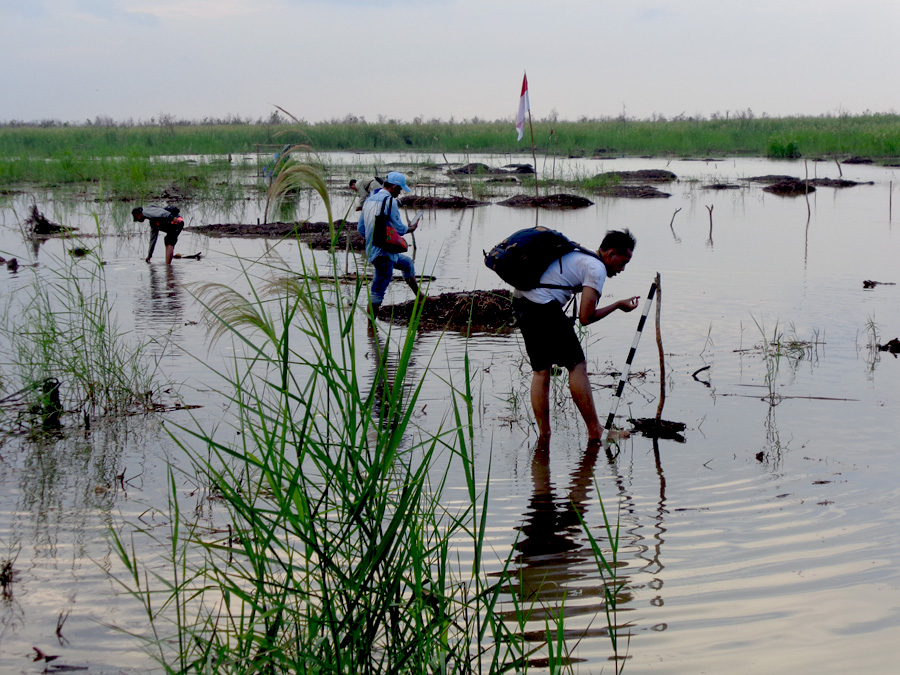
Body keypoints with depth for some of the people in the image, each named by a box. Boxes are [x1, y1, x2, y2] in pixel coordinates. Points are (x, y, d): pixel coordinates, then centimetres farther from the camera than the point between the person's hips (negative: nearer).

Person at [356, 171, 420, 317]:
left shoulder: (369, 201, 10)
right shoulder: (390, 201, -16)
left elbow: (360, 228, 15)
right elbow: (399, 228, -14)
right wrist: (411, 228, 6)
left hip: (372, 249, 10)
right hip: (384, 253, -10)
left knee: (408, 263, 29)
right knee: (377, 292, -4)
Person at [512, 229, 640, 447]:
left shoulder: (579, 255, 22)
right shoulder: (596, 268, -6)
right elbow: (586, 317, -9)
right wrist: (618, 305, 4)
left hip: (520, 299, 9)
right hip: (543, 307, -9)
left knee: (541, 370, 14)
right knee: (577, 365, 0)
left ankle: (543, 436, 15)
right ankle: (595, 432, 5)